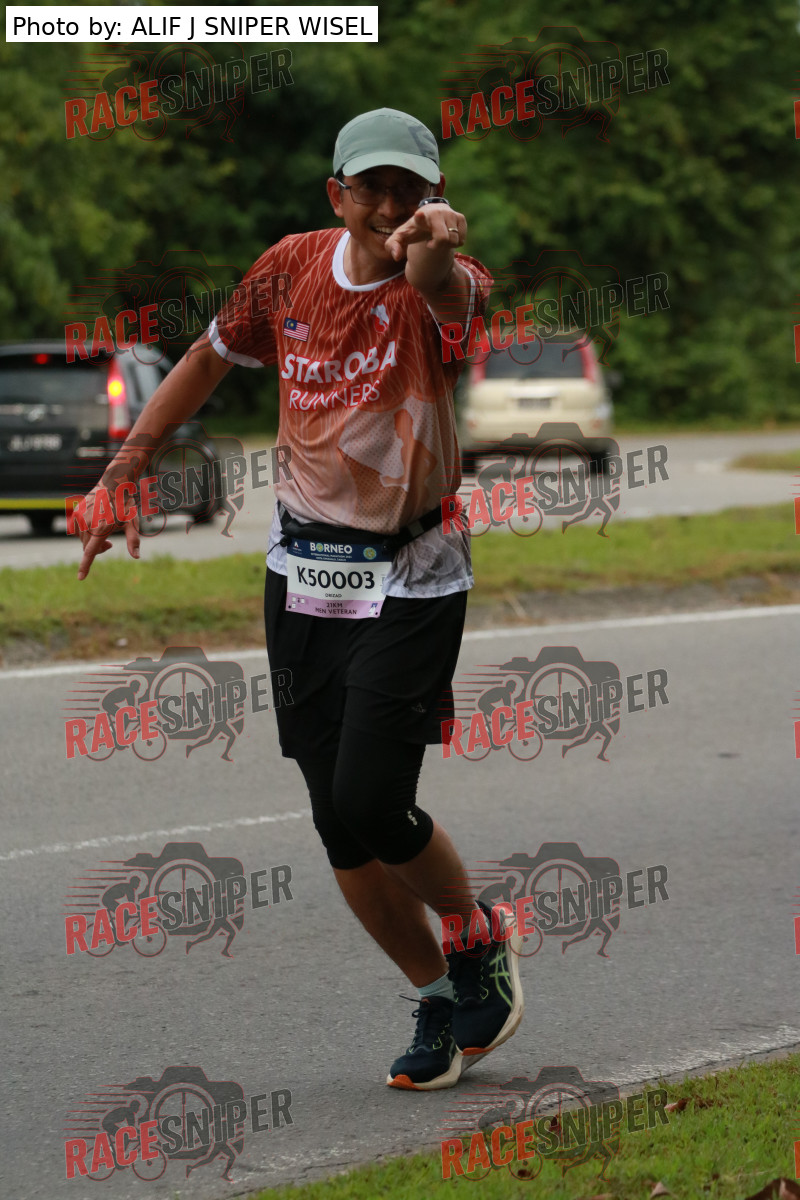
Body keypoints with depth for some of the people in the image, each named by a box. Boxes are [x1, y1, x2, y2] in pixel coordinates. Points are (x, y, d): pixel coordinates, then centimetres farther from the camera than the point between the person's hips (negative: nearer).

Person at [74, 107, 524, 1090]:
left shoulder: (439, 286, -15)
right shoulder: (292, 270, -2)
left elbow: (446, 292, -42)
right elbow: (207, 361, 15)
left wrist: (433, 253, -65)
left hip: (411, 581, -4)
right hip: (303, 574, 4)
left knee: (370, 804, -14)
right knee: (338, 825, 3)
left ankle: (479, 937, 15)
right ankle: (439, 1001, 23)